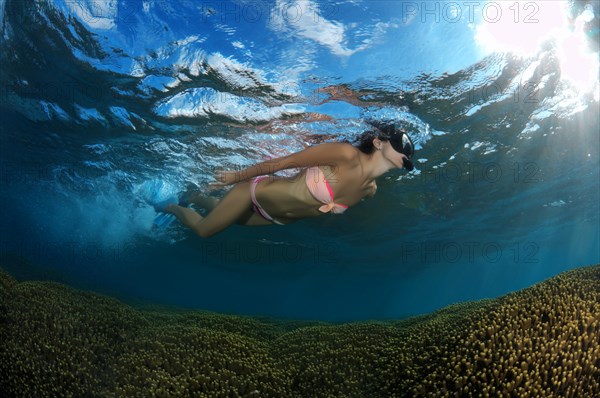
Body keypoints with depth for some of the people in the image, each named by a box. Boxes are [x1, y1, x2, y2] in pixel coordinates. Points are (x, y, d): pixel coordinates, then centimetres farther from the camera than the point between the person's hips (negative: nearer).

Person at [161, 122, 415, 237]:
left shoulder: (369, 191, -10)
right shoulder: (347, 154, -31)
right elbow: (285, 162, -24)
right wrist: (236, 176, -16)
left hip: (277, 219, 6)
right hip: (256, 191, -6)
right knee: (202, 230, 12)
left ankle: (195, 199, 56)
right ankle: (174, 207, 42)